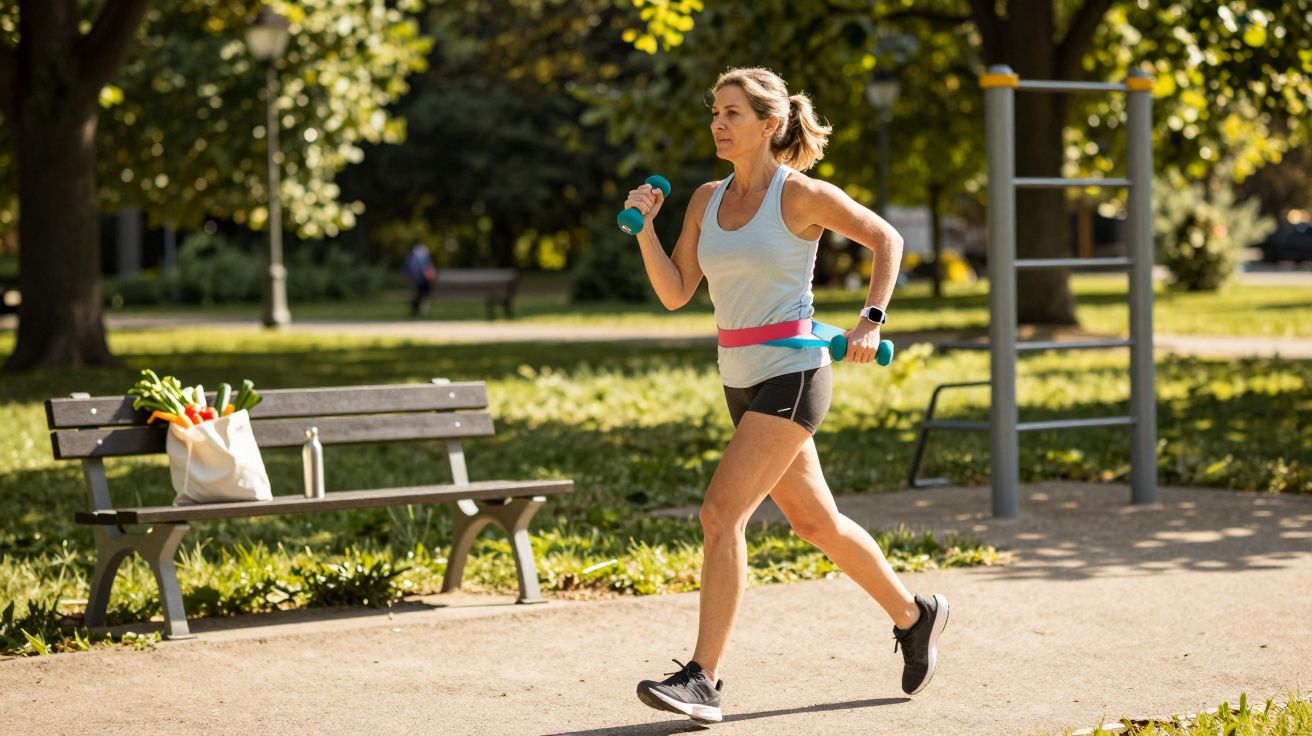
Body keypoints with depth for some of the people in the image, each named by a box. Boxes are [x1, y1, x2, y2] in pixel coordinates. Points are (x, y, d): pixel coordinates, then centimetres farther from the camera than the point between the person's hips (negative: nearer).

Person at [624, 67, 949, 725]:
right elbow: (675, 293, 6)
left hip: (792, 375, -8)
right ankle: (914, 615, 38)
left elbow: (886, 238, 0)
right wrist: (644, 227, -6)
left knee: (721, 515, -17)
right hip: (740, 380, 8)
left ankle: (703, 679, -14)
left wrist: (871, 321, -9)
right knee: (814, 522, 18)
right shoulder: (706, 200, 7)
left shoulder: (801, 195, -10)